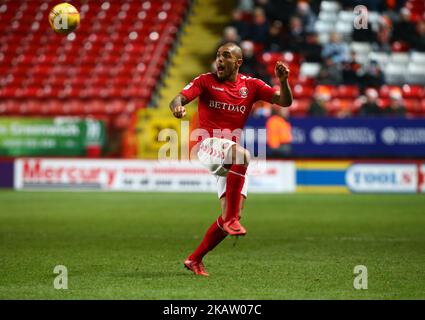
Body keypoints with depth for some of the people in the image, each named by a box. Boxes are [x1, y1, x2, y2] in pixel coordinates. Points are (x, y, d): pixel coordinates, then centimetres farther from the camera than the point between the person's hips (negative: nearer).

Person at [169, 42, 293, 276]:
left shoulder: (251, 86, 9)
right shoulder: (206, 81, 2)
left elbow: (285, 102, 3)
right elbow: (179, 99, -10)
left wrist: (283, 81, -17)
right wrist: (177, 106, -35)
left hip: (231, 159, 5)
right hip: (208, 146, -5)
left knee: (232, 215, -2)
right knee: (241, 154, -38)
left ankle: (195, 259, 12)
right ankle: (232, 219, -36)